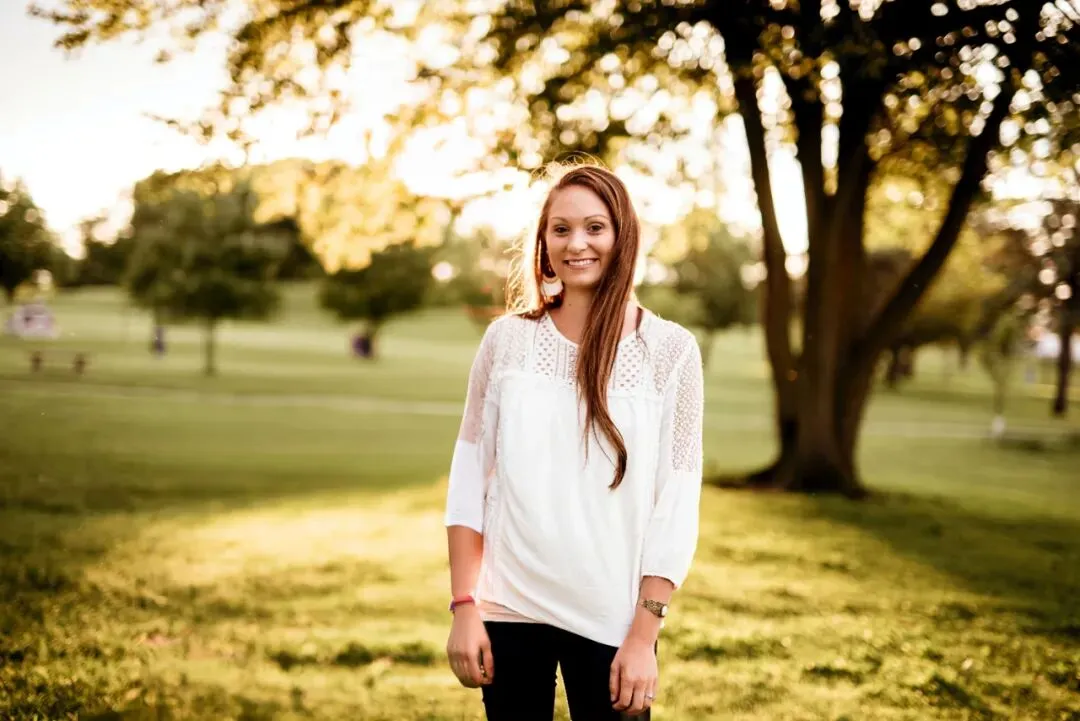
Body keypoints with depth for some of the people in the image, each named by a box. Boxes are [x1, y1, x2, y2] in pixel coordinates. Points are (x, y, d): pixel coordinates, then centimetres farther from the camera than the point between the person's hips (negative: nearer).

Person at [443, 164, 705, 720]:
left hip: (609, 619, -1)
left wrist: (644, 634, -8)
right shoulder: (507, 339, 0)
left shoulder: (670, 350, -4)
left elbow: (676, 506, -5)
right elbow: (469, 478, 2)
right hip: (508, 610, 1)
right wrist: (463, 607, -3)